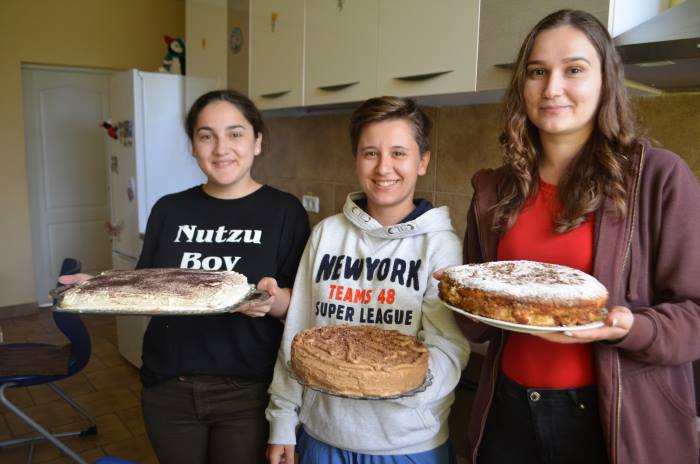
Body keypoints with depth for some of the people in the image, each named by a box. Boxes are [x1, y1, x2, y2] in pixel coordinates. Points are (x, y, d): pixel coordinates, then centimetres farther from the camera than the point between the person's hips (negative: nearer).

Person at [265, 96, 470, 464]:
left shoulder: (441, 244, -10)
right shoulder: (326, 233, -1)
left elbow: (448, 352, -13)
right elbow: (295, 336, 3)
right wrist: (282, 421, 5)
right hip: (321, 434, 3)